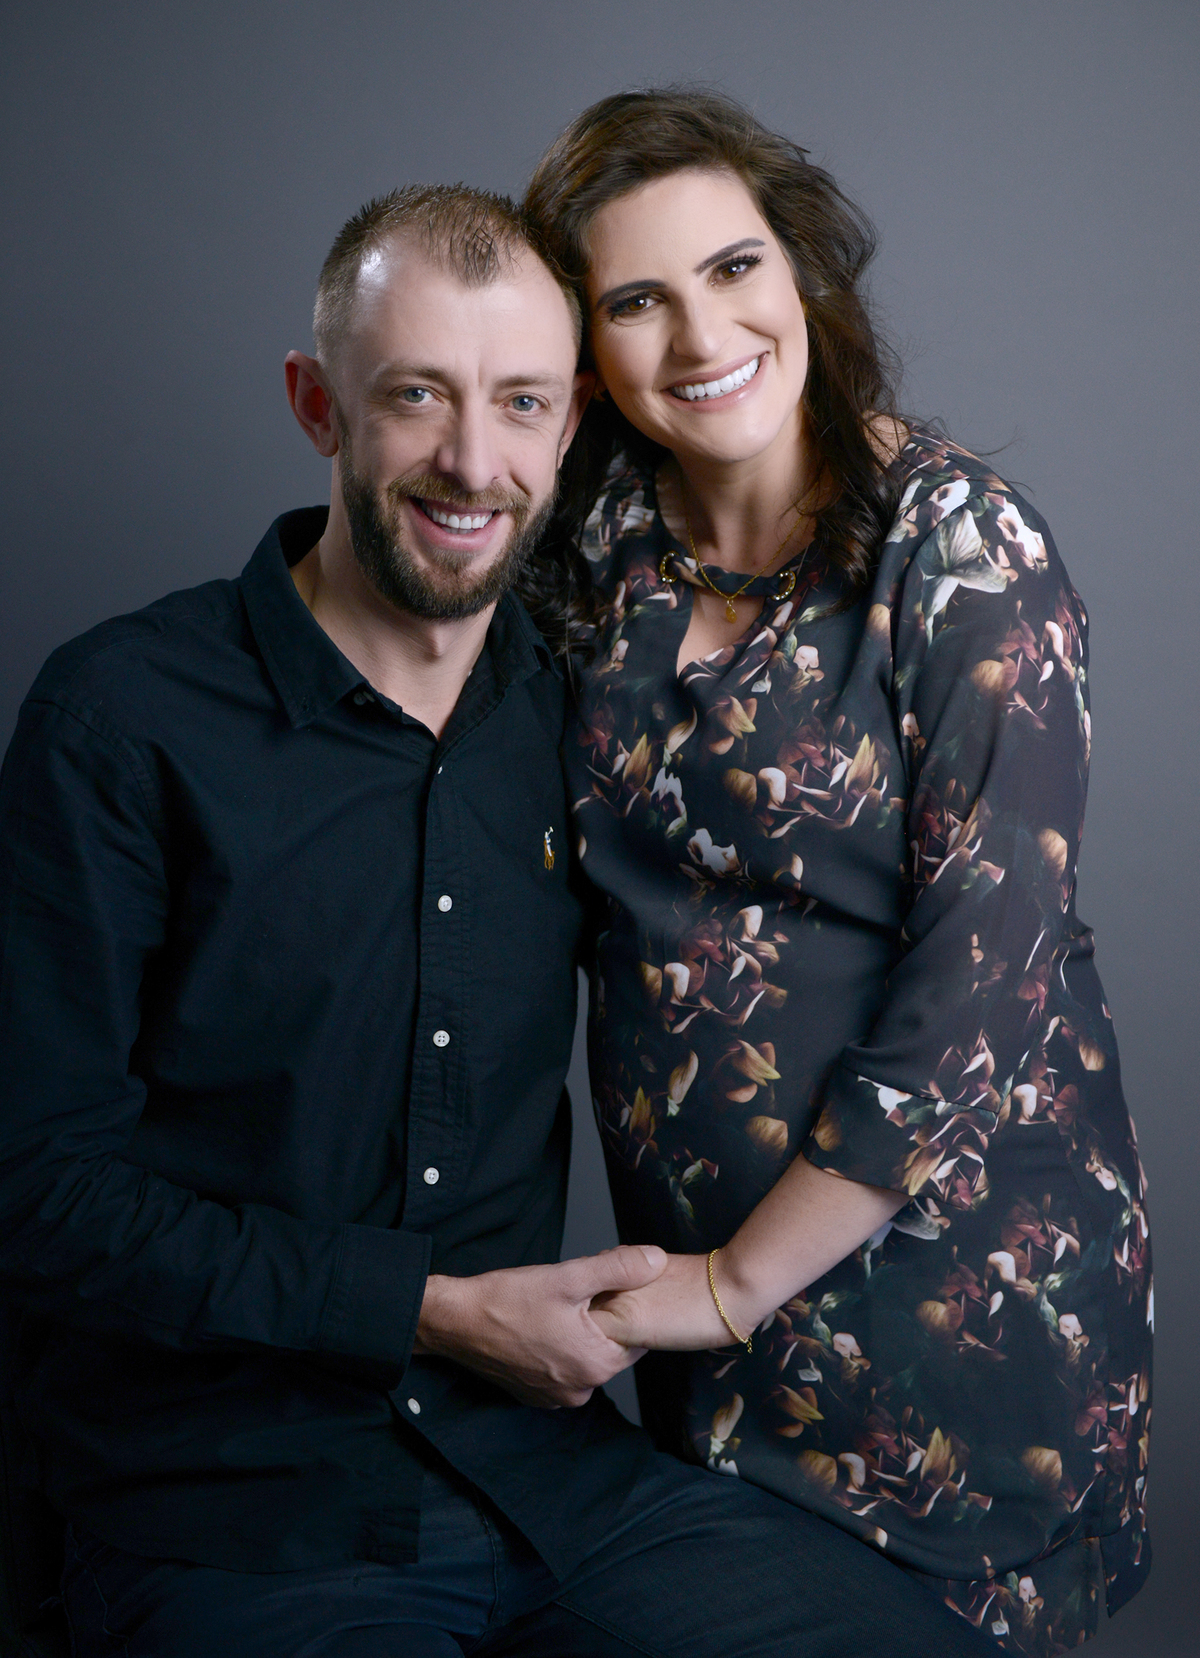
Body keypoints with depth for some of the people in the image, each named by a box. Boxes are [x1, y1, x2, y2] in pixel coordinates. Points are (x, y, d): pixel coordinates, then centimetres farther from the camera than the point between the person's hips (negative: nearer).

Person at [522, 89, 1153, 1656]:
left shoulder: (962, 546, -16)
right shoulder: (609, 529, 0)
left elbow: (978, 978, -19)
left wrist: (748, 1278, -15)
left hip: (947, 1237, -5)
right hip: (694, 1245, 5)